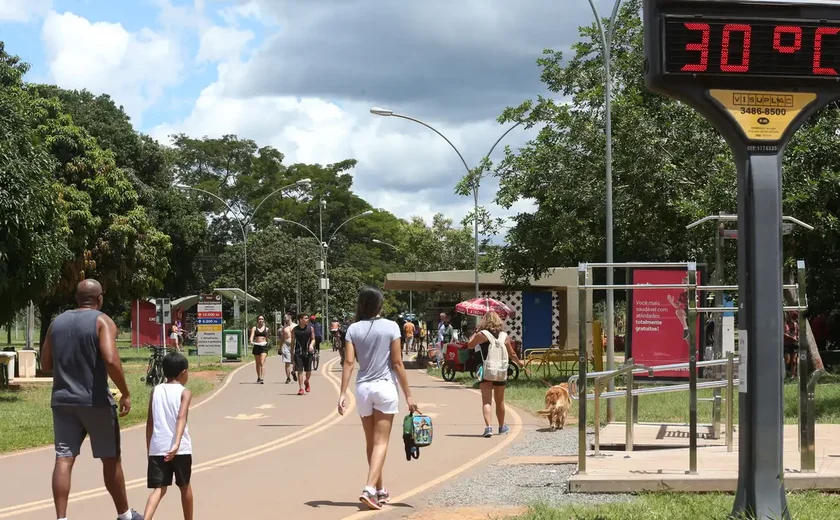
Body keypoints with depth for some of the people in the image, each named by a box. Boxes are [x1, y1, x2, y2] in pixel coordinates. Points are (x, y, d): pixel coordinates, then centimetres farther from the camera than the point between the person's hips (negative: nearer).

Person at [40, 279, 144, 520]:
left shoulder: (57, 323, 10)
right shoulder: (102, 321, -8)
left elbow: (46, 364, 14)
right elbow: (111, 360, -21)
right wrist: (125, 393, -13)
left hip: (63, 400, 4)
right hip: (95, 401, -4)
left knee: (64, 460, 0)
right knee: (111, 459, 9)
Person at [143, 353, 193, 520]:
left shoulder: (156, 391, 9)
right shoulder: (184, 393, -3)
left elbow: (150, 422, 9)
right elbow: (181, 418, -19)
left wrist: (148, 448, 17)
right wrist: (177, 443, -29)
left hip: (157, 448, 3)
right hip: (180, 448, -2)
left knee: (159, 488, 1)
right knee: (185, 486, 17)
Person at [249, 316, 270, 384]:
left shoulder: (266, 328, 8)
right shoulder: (254, 328, 6)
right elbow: (252, 336, -7)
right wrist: (251, 341, -25)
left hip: (264, 346, -2)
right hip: (256, 346, 2)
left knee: (262, 362, -14)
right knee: (257, 363, 12)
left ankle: (262, 378, -21)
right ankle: (259, 377, 26)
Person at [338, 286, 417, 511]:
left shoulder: (354, 329, 1)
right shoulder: (391, 327, -6)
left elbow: (348, 362, -6)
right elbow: (397, 363, -7)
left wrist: (343, 394, -6)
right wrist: (408, 395, -2)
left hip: (363, 388, 3)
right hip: (385, 387, -3)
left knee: (371, 442, 16)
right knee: (380, 442, -1)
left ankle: (380, 490, 26)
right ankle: (369, 488, -17)